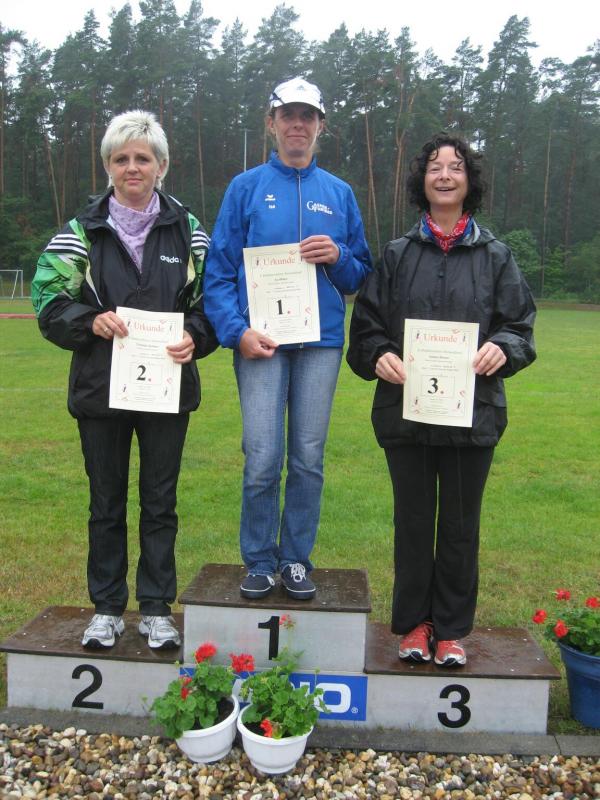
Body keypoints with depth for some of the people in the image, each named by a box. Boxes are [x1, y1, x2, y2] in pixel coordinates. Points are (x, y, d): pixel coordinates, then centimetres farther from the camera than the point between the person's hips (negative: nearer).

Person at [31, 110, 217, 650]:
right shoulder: (82, 231, 5)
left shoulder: (187, 230, 6)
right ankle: (107, 608, 25)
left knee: (161, 501, 8)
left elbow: (212, 299, 6)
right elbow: (50, 301, 2)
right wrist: (91, 321, -17)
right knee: (106, 502, 10)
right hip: (100, 387, 0)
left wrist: (193, 336, -14)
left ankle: (156, 609, 22)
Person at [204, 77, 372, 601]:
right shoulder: (246, 188, 8)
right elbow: (219, 271, 2)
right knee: (263, 459, -4)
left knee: (308, 459, 6)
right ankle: (260, 563, 14)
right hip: (261, 340, -2)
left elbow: (362, 276, 16)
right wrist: (237, 331, -11)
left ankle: (297, 560, 20)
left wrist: (339, 257, -6)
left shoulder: (340, 194, 14)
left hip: (322, 341, 2)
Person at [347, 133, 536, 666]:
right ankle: (414, 623, 27)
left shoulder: (495, 256, 7)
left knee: (460, 525, 9)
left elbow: (521, 325, 6)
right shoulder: (398, 255, 8)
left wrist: (501, 347, -15)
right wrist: (380, 356, -14)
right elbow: (367, 326, 6)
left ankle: (452, 628, 26)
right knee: (413, 521, 11)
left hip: (473, 411, 0)